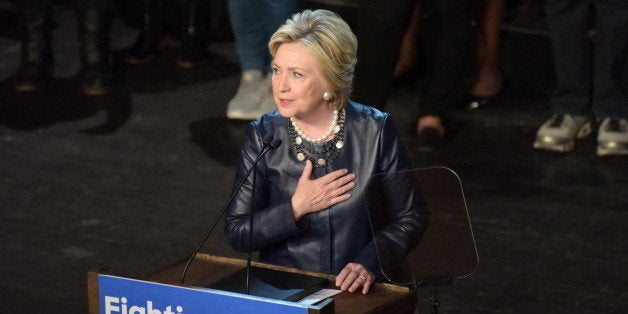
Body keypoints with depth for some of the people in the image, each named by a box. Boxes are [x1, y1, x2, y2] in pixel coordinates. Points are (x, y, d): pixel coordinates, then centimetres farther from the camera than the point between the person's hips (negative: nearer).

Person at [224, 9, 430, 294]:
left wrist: (370, 264, -13)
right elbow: (236, 234, 0)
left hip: (361, 292, 0)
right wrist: (296, 208, -12)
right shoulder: (261, 136, -1)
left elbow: (412, 217, 2)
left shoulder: (376, 130, -4)